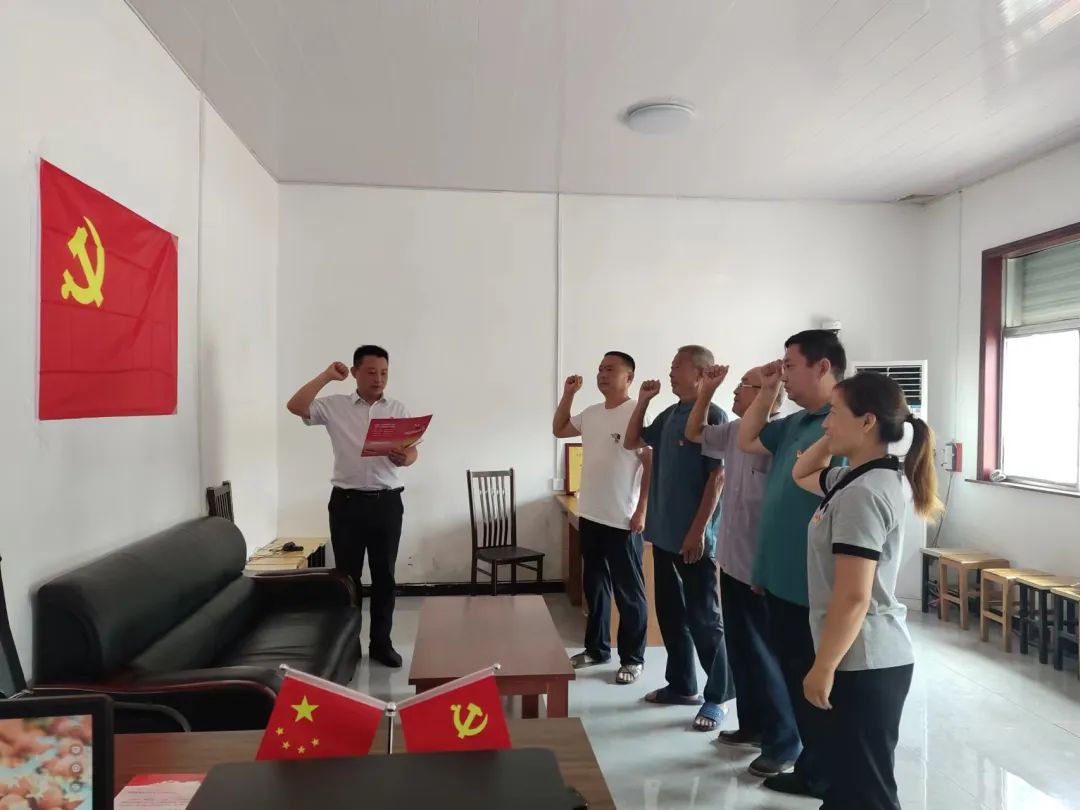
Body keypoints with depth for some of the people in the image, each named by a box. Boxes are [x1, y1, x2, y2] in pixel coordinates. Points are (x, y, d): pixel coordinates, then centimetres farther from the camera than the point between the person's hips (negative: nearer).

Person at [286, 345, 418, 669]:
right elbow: (295, 407, -12)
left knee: (384, 574, 8)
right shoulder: (334, 406, 2)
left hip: (387, 502, 1)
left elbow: (412, 450, 0)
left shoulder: (398, 409, 7)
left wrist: (404, 458, -24)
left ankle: (381, 642, 20)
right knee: (347, 574, 8)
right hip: (347, 501, -1)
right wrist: (327, 375, -10)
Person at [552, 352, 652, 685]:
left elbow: (652, 465, -14)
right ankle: (597, 648, 31)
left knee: (628, 591, 4)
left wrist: (642, 510, -16)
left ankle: (633, 658, 16)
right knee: (595, 586, 17)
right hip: (590, 516, 8)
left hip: (622, 520, -7)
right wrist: (568, 395, 11)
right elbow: (558, 430, 24)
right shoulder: (591, 413, 9)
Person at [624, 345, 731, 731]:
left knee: (702, 618, 1)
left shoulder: (712, 416, -13)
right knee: (670, 612, 15)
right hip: (664, 533, 8)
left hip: (693, 537, -8)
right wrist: (643, 400, 10)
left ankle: (717, 696, 15)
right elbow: (632, 442, 21)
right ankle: (681, 685, 28)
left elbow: (717, 477, -16)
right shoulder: (669, 414, 11)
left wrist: (699, 530, -19)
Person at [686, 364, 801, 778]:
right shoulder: (734, 431, 6)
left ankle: (783, 743, 19)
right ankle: (753, 724, 35)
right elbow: (694, 433, 23)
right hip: (733, 562, 9)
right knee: (740, 649, 19)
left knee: (768, 655, 4)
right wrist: (707, 390, 11)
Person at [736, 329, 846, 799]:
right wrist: (767, 391, 12)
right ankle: (810, 769, 36)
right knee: (793, 677, 20)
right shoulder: (794, 423, 11)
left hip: (812, 586, -9)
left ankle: (827, 781, 25)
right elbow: (747, 441, 23)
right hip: (782, 577, 9)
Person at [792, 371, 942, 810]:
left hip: (864, 662, -10)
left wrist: (823, 668, -18)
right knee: (846, 774, 23)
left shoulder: (862, 493, -23)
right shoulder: (869, 477, 7)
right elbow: (802, 474, 24)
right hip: (867, 656, 10)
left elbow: (852, 597, -25)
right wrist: (832, 437, 9)